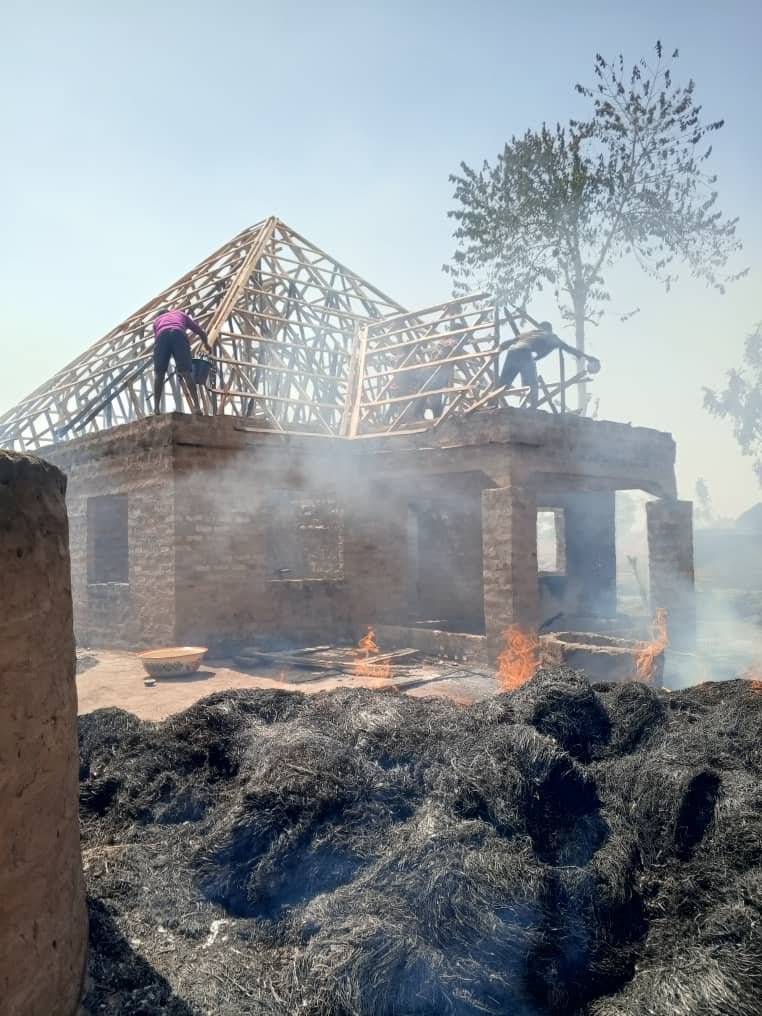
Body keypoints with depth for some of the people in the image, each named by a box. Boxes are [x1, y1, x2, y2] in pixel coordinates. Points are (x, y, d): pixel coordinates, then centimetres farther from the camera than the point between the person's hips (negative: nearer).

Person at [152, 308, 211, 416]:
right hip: (179, 335, -1)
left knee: (159, 373, 5)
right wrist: (206, 344, 62)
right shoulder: (181, 314, 41)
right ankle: (196, 406, -23)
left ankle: (156, 408, -6)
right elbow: (201, 332, 42)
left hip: (162, 336, 1)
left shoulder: (157, 320, 41)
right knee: (186, 372, -9)